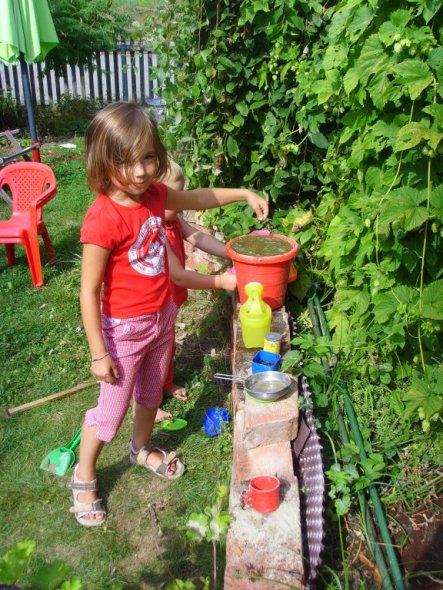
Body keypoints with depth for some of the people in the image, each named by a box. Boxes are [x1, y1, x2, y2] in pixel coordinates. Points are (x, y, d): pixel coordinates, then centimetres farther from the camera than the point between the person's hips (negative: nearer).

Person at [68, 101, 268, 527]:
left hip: (162, 318, 7)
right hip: (125, 330, -7)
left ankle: (142, 449, 52)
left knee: (151, 394, 26)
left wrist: (244, 193, 8)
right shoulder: (103, 219, -28)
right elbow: (89, 290, -23)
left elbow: (196, 197, 16)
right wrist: (99, 353, -20)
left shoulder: (153, 194, -6)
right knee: (112, 409, 9)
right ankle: (84, 476, 33)